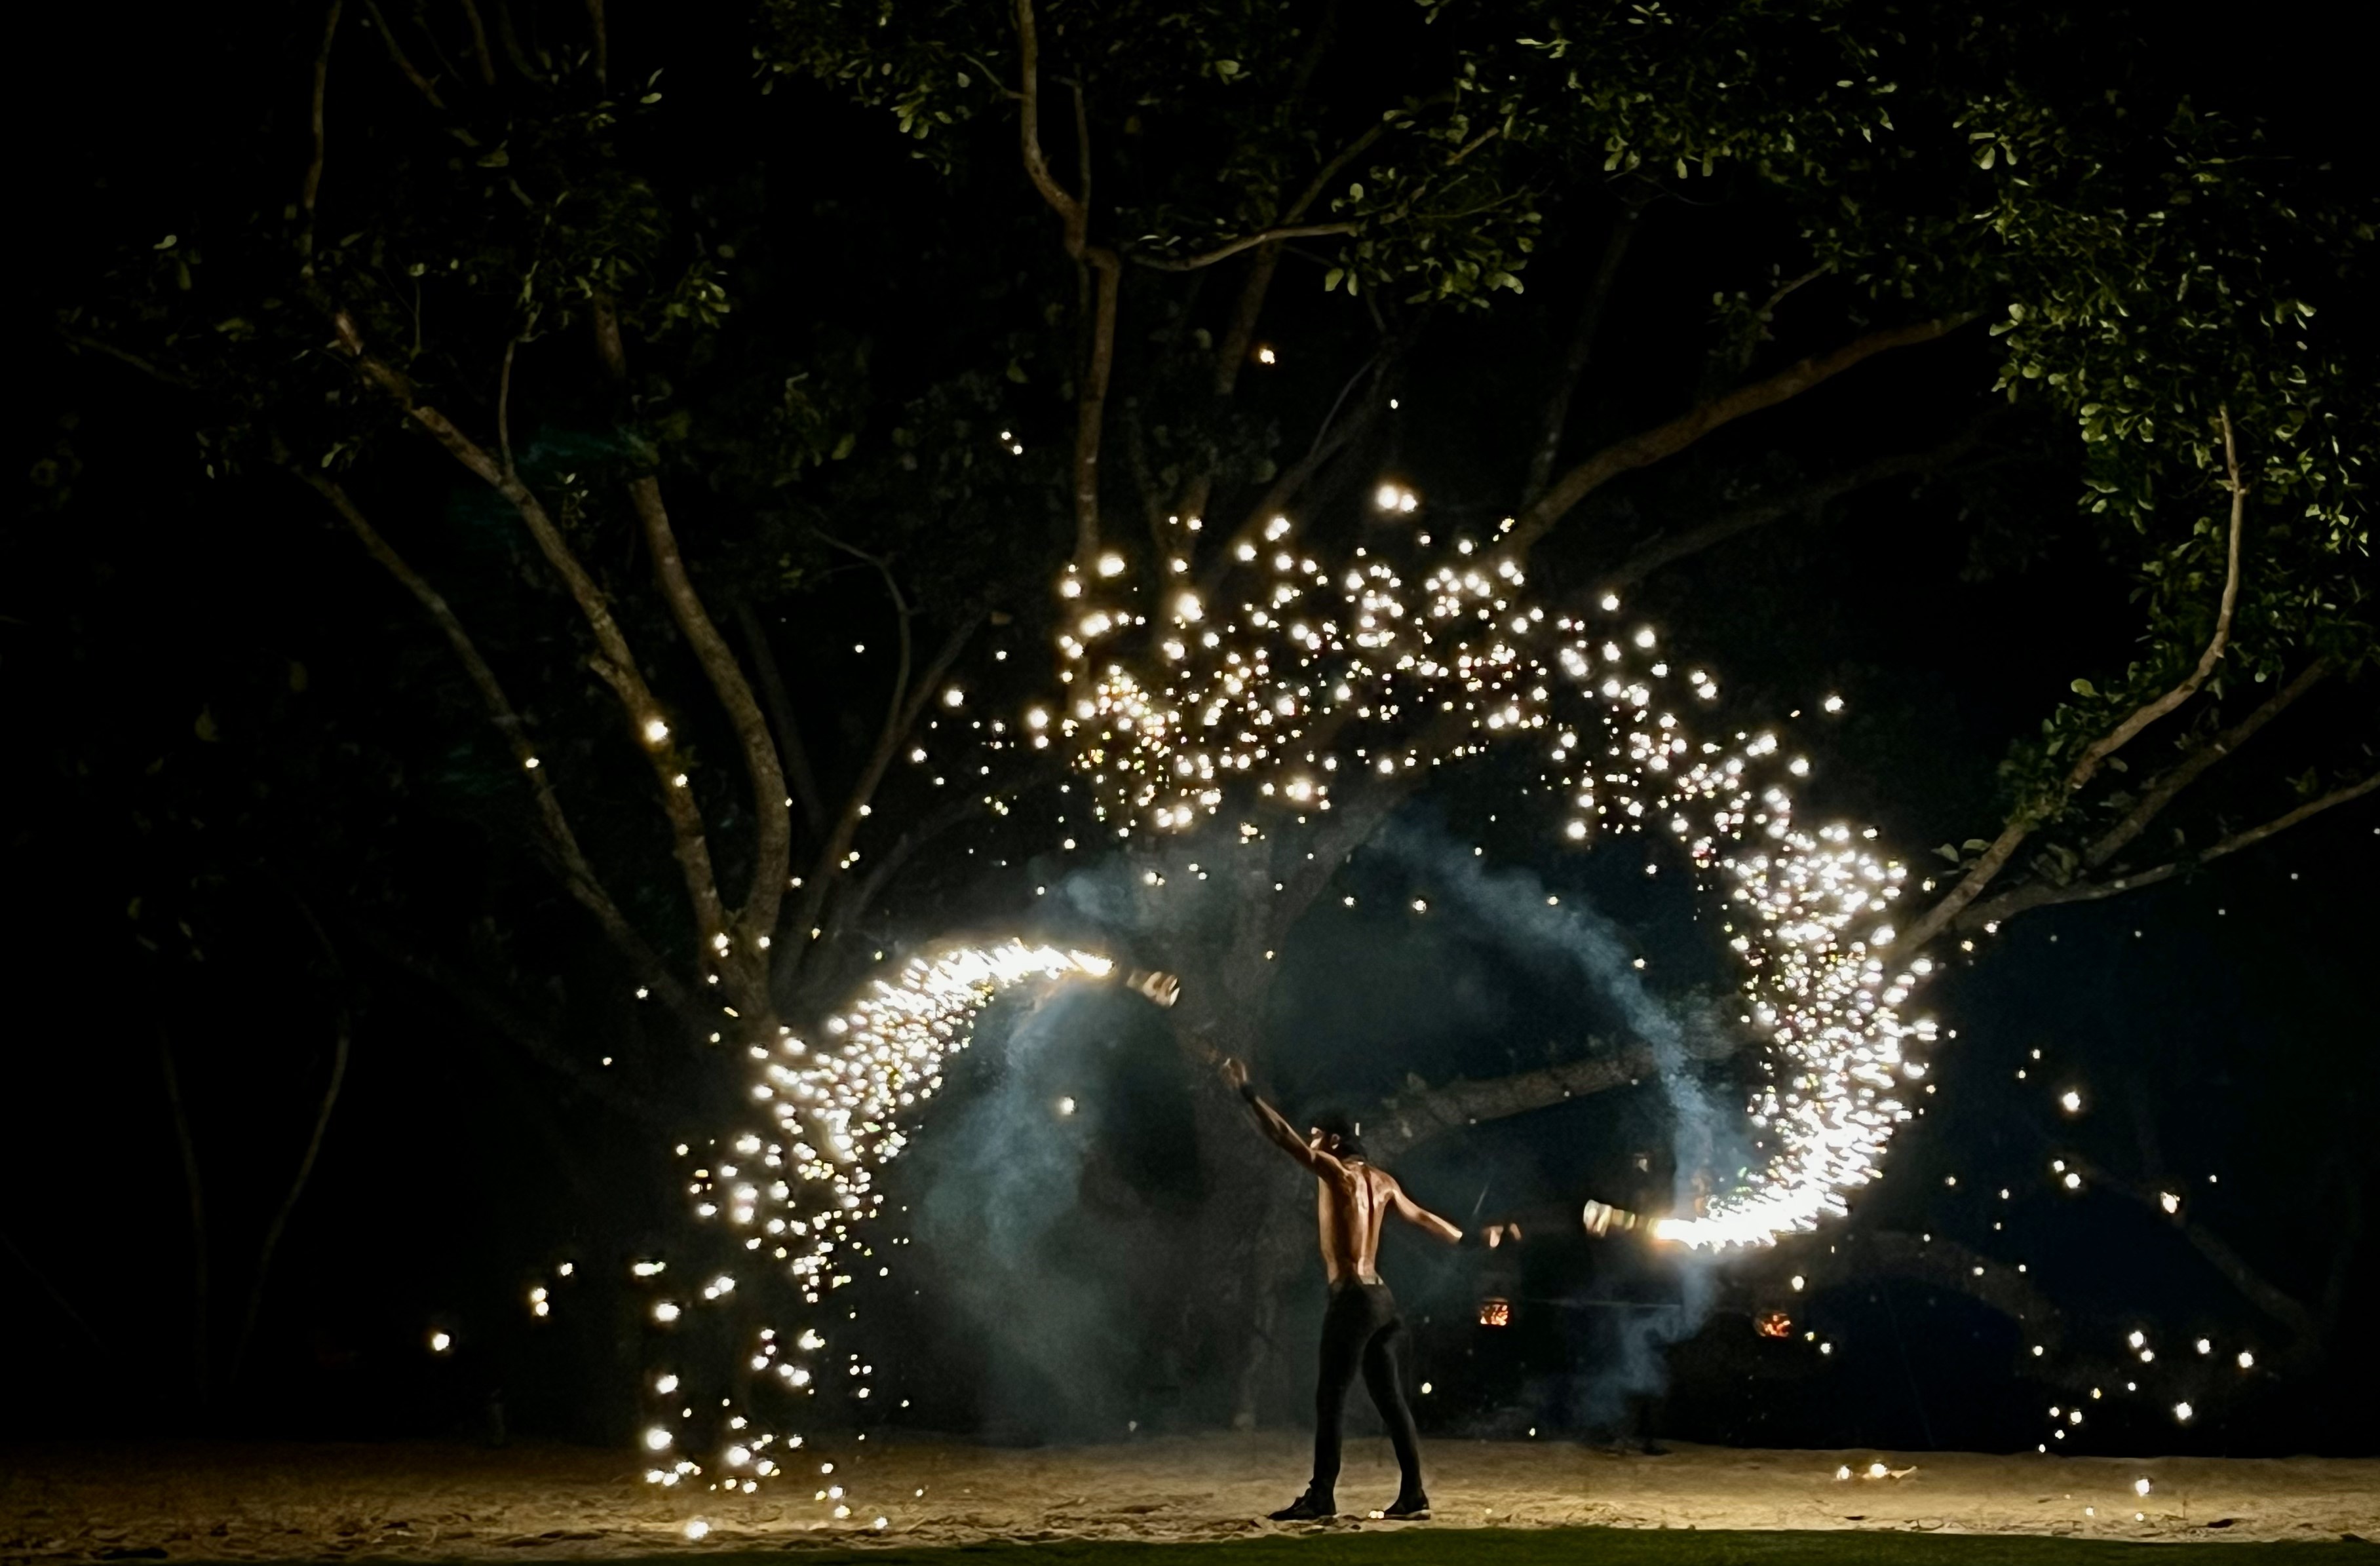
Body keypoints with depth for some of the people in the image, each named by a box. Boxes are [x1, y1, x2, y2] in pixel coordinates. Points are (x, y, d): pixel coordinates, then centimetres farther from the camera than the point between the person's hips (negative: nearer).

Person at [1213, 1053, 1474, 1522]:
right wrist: (1464, 1240, 43)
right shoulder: (1381, 1180, 15)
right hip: (1382, 1299, 8)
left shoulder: (1336, 1171, -8)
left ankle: (1321, 1497, -9)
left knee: (1330, 1398, -7)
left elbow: (1284, 1135, -17)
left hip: (1353, 1299, -8)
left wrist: (1246, 1092, -19)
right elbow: (1420, 1216, 29)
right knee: (1391, 1399, 9)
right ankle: (1413, 1495, 9)